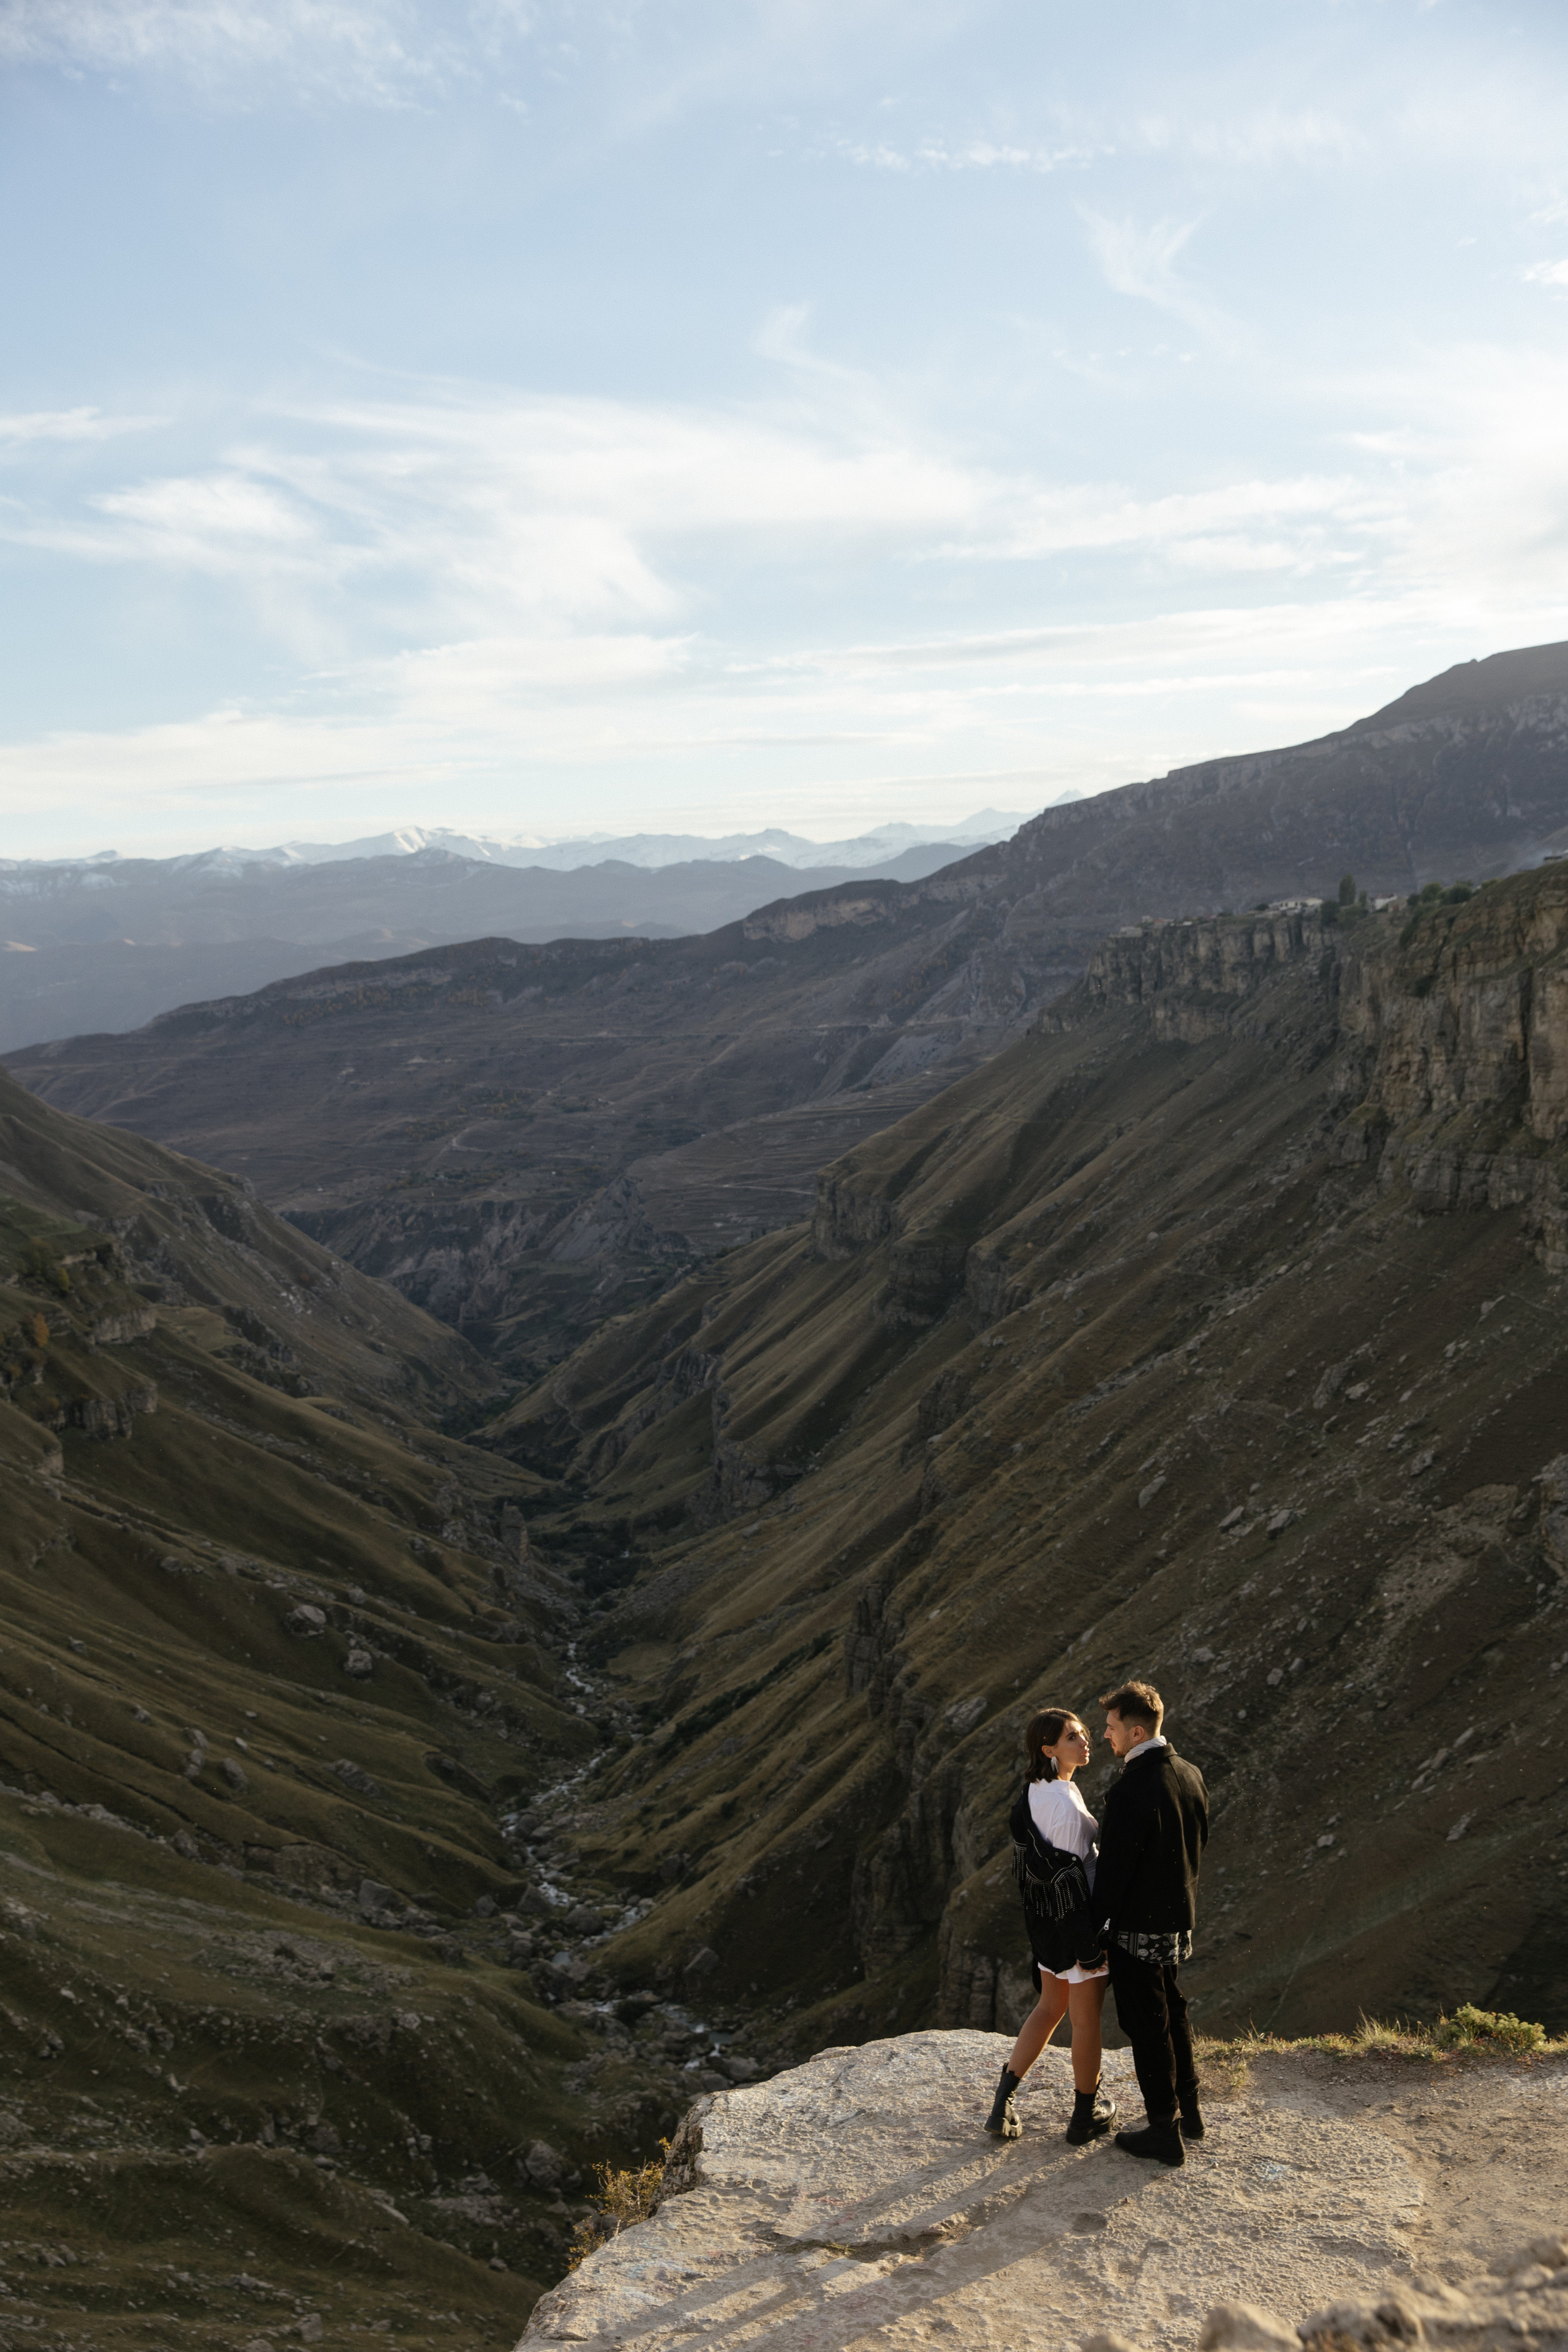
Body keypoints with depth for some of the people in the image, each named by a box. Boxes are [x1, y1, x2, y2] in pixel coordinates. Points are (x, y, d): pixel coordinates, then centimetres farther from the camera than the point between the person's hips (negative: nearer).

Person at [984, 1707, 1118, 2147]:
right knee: (1086, 2020, 11)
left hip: (1046, 1918, 8)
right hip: (1078, 1915, -8)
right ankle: (1086, 2118, 28)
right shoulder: (1067, 1803, -25)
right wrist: (1092, 1943, -17)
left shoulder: (1032, 1794, 1)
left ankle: (1003, 2104, 23)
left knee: (1050, 2006, 23)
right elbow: (1071, 1876, -24)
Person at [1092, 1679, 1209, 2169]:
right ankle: (1187, 2108, 37)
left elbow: (1114, 1865, -22)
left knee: (1146, 2024, 6)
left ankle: (1165, 2132, 17)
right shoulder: (1190, 1775, -2)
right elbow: (1199, 1844, 9)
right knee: (1171, 2010, 24)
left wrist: (1095, 1922, -9)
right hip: (1179, 1915, 8)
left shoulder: (1132, 1790, -28)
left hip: (1137, 1925, -8)